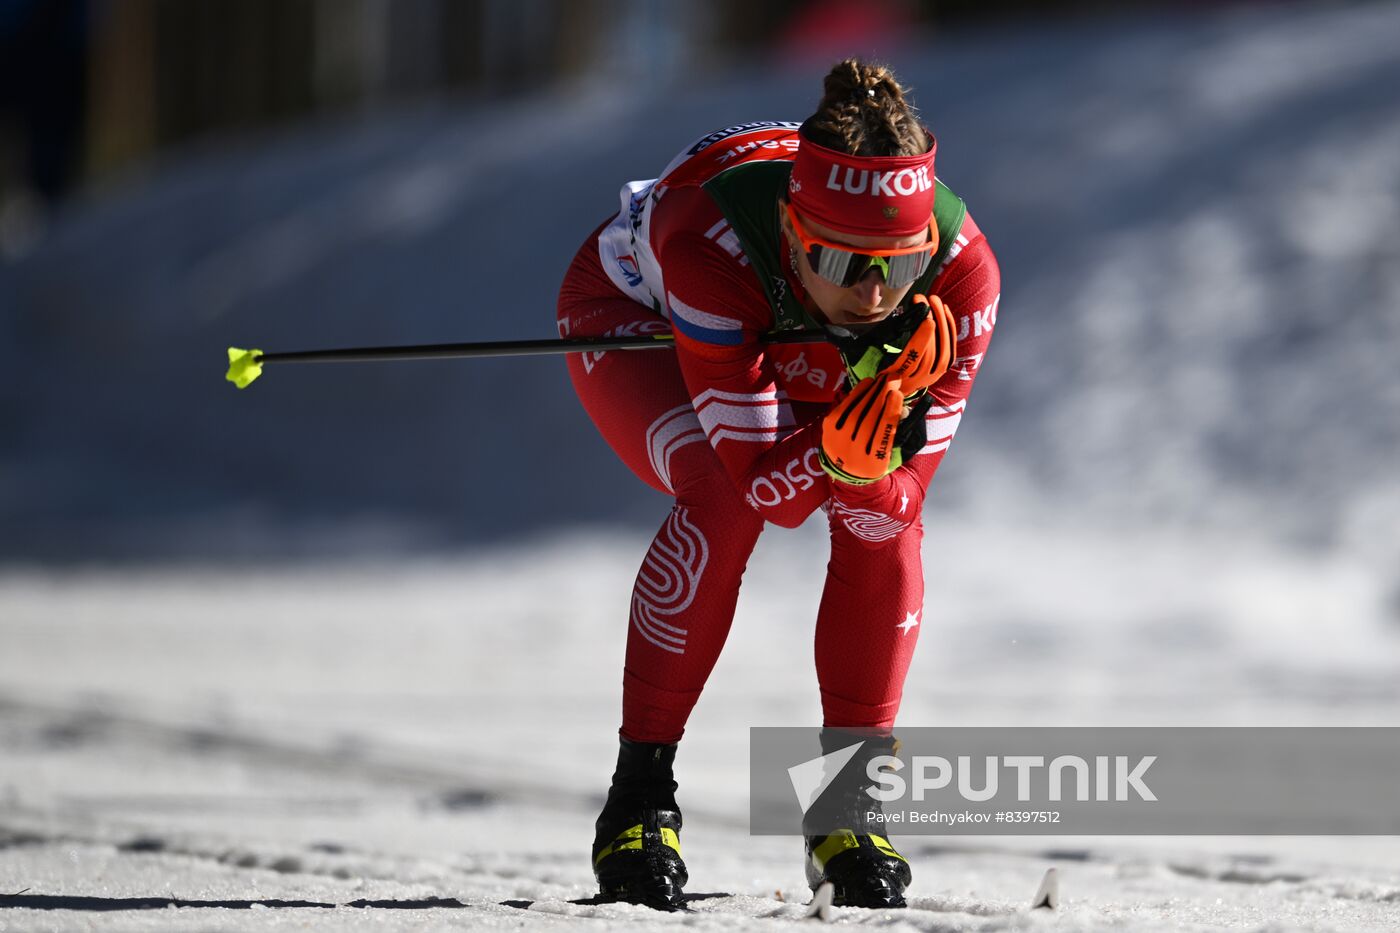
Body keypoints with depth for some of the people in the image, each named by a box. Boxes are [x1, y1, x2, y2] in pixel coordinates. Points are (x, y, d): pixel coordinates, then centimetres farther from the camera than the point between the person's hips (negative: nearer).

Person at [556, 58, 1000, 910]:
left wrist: (866, 456, -48)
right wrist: (838, 442, -56)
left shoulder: (961, 273, -35)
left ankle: (848, 807, -5)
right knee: (722, 496, -30)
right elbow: (766, 486, -39)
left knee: (885, 519, -21)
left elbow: (894, 504, -28)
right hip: (634, 317, -3)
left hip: (807, 359, 3)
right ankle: (640, 799, -17)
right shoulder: (714, 251, -44)